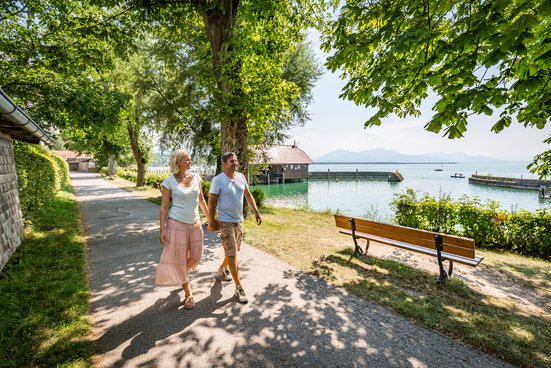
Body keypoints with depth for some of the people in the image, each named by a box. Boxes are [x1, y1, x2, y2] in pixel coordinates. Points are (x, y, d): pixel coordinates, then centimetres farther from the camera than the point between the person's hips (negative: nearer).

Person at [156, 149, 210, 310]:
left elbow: (201, 200, 11)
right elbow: (164, 207, -8)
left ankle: (182, 275, 48)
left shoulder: (195, 177, 1)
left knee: (196, 257, 14)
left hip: (195, 223, 5)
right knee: (179, 259, 7)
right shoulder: (169, 181, -11)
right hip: (177, 223, -4)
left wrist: (210, 218, 15)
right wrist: (162, 230, -10)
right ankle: (188, 294, 25)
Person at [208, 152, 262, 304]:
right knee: (232, 254, -5)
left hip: (239, 220, 6)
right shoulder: (218, 180, -14)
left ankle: (222, 269, 48)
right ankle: (239, 288, 2)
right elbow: (211, 201, -11)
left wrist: (257, 212, 8)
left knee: (232, 250, 21)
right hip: (226, 221, -6)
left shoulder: (241, 177, 3)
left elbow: (248, 195, 11)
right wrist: (211, 221, -12)